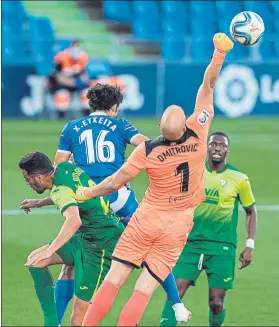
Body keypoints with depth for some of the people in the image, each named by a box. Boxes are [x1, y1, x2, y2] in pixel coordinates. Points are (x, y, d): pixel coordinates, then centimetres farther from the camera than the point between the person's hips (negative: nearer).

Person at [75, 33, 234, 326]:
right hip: (177, 226, 1)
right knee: (144, 290, 1)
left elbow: (117, 182, -7)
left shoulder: (147, 150, -16)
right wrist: (219, 53, 1)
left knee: (114, 279, 3)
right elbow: (207, 86, -4)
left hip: (146, 219, -1)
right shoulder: (197, 134, -13)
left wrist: (88, 193, 9)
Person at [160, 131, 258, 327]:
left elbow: (251, 211, 9)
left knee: (216, 302, -2)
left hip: (222, 248, -2)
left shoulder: (239, 179, -1)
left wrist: (250, 246, 2)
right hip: (192, 244, 2)